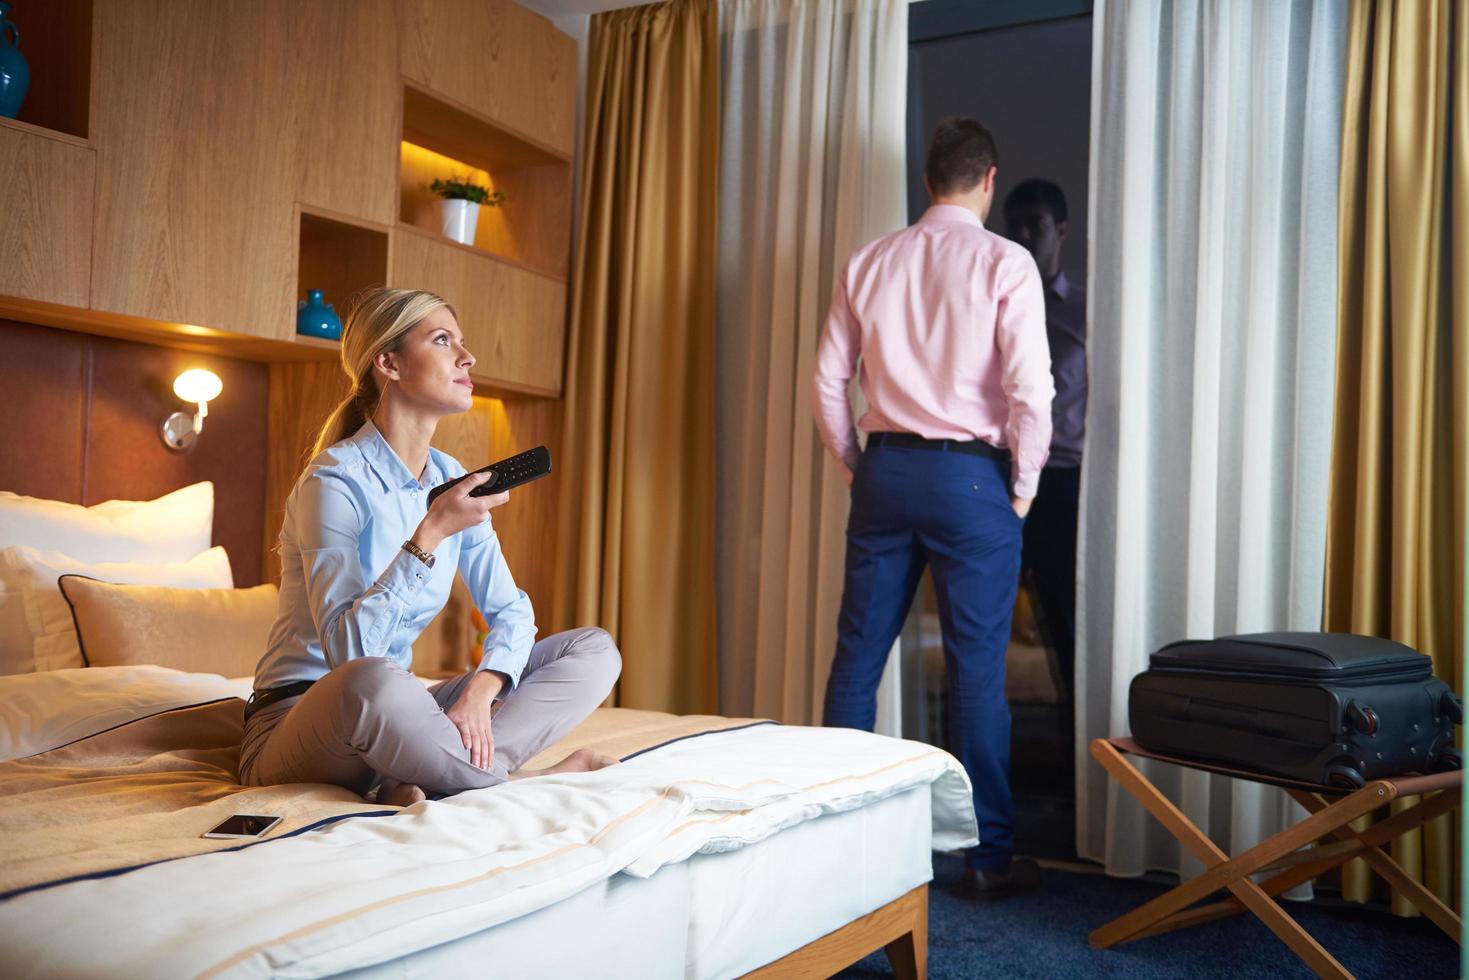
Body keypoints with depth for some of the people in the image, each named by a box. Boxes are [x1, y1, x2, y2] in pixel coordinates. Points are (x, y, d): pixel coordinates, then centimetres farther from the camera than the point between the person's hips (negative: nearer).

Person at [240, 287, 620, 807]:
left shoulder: (451, 479, 5)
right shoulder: (335, 480, -16)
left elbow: (511, 609, 3)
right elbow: (347, 650, -26)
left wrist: (481, 690, -17)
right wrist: (430, 535, -30)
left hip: (393, 717, 7)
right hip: (298, 721, -7)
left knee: (596, 650, -4)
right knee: (371, 682, -44)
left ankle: (427, 779, -20)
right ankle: (512, 777, -19)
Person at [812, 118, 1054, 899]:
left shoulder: (869, 263, 7)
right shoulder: (1004, 264, -5)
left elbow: (828, 382, 7)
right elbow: (1030, 388, -13)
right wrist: (1022, 485, 0)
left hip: (885, 472, 4)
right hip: (970, 477, -4)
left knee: (856, 657, 10)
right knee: (977, 672, 3)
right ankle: (989, 856, 13)